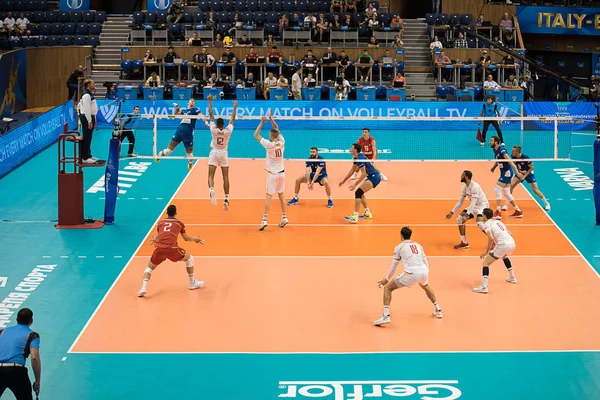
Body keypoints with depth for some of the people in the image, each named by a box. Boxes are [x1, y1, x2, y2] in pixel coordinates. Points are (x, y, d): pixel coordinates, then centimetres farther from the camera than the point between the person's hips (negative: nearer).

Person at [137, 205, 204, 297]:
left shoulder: (161, 222, 22)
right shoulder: (179, 223, 18)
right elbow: (186, 238, 29)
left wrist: (154, 240, 57)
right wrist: (195, 239, 48)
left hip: (159, 249, 2)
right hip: (172, 249, -2)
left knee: (150, 268, 23)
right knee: (189, 258, 24)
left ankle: (144, 287, -2)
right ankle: (192, 283, 31)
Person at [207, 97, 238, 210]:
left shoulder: (213, 130, -12)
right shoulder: (228, 131, -11)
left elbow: (211, 115, -6)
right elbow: (232, 119, -2)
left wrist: (210, 102, 0)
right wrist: (235, 107, 8)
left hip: (214, 153, -1)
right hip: (223, 154, 1)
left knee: (211, 176, -6)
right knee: (225, 177, 5)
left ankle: (211, 190, -36)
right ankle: (226, 199, 0)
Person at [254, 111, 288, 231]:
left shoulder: (269, 144, -16)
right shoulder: (281, 142, -3)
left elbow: (256, 135, -8)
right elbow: (277, 129, 13)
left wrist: (262, 123, -3)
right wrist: (271, 119, 7)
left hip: (272, 174, -5)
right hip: (281, 172, 5)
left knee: (269, 196, -6)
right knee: (281, 195, 14)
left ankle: (264, 220, -10)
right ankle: (284, 217, 17)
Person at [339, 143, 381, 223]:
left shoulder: (360, 159, -19)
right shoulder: (356, 158, 11)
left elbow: (364, 174, -22)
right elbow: (352, 171, 21)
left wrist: (355, 185, -24)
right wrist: (344, 181, 23)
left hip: (374, 177, -10)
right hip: (373, 177, 10)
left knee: (358, 193, -16)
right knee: (360, 193, 18)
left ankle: (355, 217, -20)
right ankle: (368, 213, 26)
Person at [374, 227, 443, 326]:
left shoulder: (399, 247, 11)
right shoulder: (418, 245, 24)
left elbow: (393, 267, 13)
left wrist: (386, 279, 26)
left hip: (411, 273, -5)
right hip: (424, 272, 5)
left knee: (387, 288, 7)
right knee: (425, 285, 41)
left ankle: (386, 316, -9)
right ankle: (437, 310, 42)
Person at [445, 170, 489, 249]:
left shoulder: (475, 186, -28)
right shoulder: (464, 187, -2)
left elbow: (473, 203, -32)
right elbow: (460, 201, 8)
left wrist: (467, 215, -39)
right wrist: (452, 212, 5)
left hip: (482, 205, -9)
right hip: (474, 206, 9)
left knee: (479, 223, -31)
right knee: (459, 219, -2)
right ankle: (464, 243, 8)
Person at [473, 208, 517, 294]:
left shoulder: (487, 224, 2)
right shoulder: (498, 222, 24)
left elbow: (491, 238, -14)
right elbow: (510, 234, 22)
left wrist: (486, 252, -8)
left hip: (503, 245, -7)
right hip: (512, 243, 7)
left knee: (485, 263, 0)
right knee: (504, 256, 41)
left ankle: (484, 287, -14)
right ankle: (512, 277, 46)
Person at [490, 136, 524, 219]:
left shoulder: (501, 150, -20)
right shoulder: (495, 150, 7)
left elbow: (510, 161, -26)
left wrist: (517, 172, -30)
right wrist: (494, 167, 9)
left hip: (507, 172, -9)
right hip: (504, 173, 9)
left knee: (497, 190, -12)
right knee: (507, 193, 12)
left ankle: (498, 212, -10)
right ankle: (518, 211, 19)